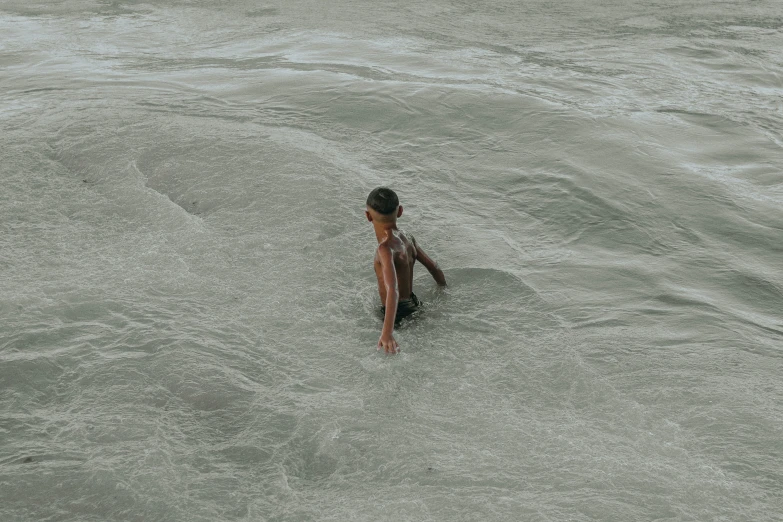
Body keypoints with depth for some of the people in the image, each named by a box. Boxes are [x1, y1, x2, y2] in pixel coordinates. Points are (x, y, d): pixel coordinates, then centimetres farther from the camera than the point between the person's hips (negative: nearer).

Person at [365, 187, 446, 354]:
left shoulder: (385, 248, -26)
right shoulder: (408, 239, -1)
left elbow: (393, 289, -39)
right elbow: (434, 268, 10)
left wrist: (387, 332, -48)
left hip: (400, 316, -8)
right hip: (414, 306, 8)